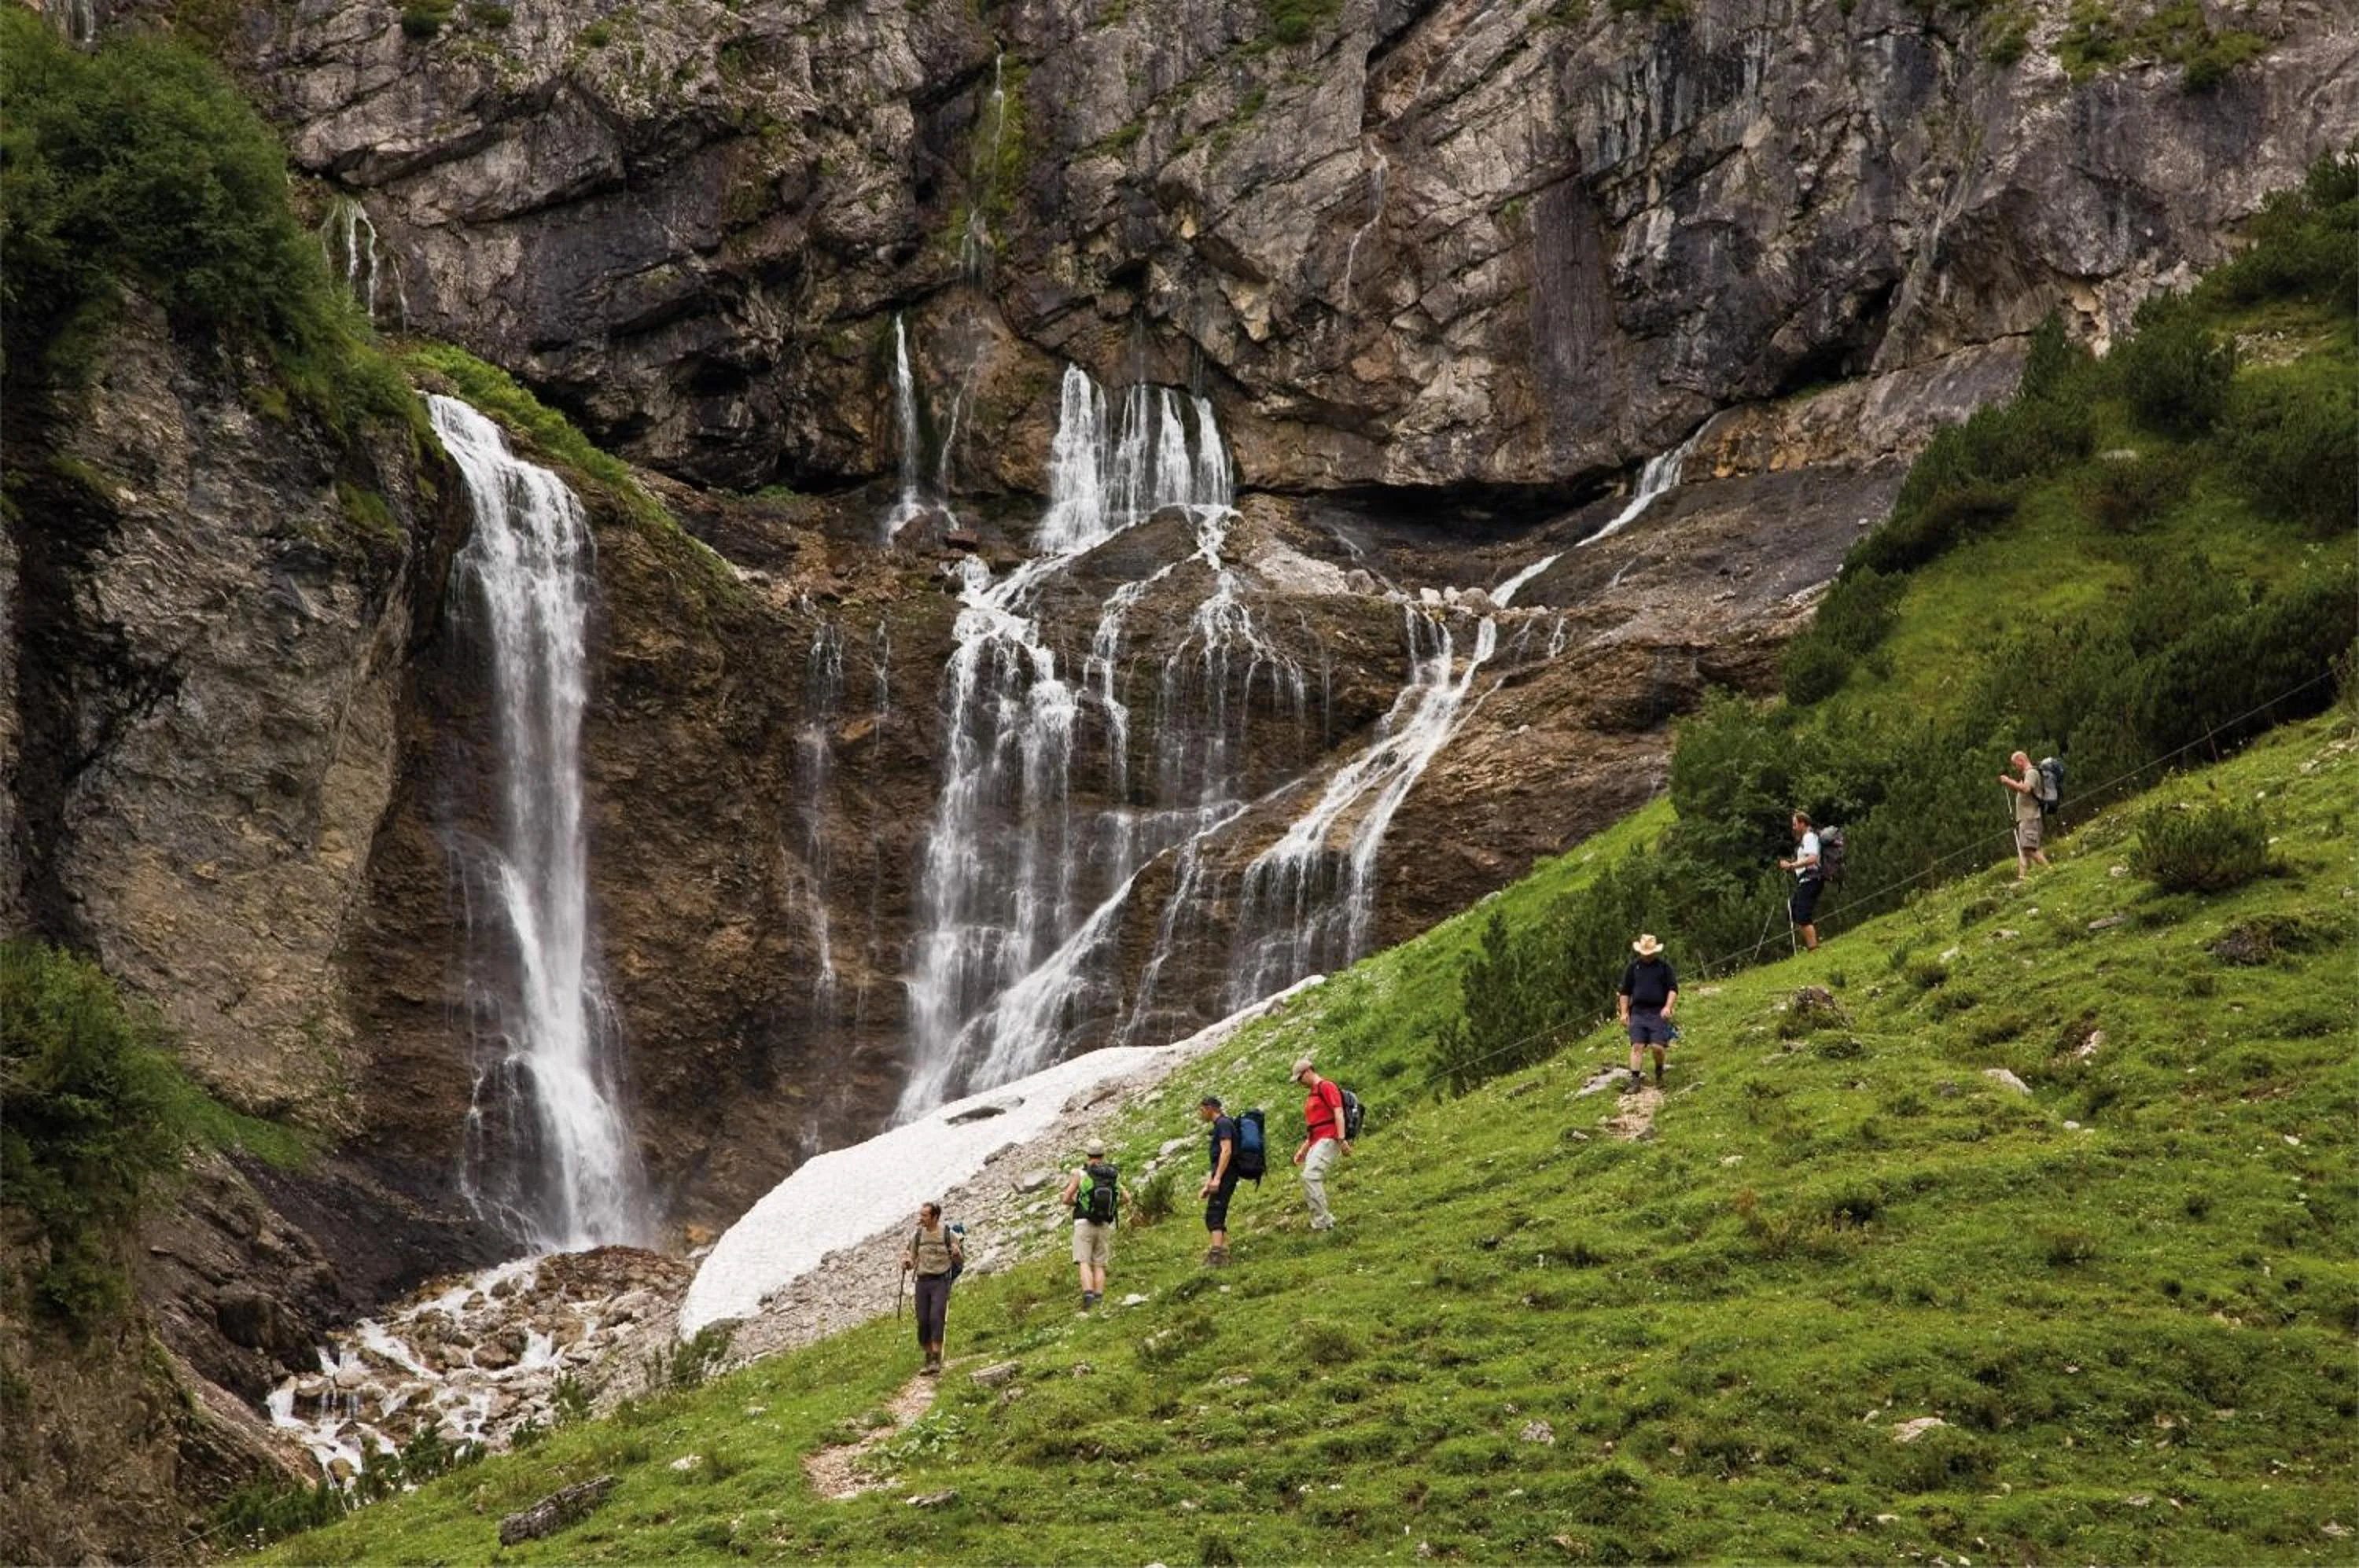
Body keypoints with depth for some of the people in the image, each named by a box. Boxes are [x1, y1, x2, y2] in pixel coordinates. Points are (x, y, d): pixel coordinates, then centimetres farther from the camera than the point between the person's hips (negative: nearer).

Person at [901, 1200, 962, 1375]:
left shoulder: (949, 1234, -2)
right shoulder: (918, 1236, 8)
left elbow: (960, 1264, 3)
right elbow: (912, 1262, 16)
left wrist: (957, 1254, -19)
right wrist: (907, 1264, -7)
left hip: (941, 1281, -4)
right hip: (923, 1281, 4)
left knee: (936, 1318, -18)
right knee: (923, 1321, 1)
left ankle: (936, 1360, -17)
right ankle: (928, 1359, 15)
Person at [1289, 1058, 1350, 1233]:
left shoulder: (1326, 1087, -3)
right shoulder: (1312, 1094, 26)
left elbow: (1338, 1113, -14)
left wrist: (1341, 1140, -23)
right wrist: (1303, 1149, 25)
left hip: (1328, 1140, -10)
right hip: (1316, 1143, 10)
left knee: (1310, 1176, -22)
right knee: (1312, 1180, 2)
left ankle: (1322, 1222, -24)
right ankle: (1326, 1219, 7)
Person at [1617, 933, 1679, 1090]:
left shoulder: (1664, 966, 5)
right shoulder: (1632, 967, 10)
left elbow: (1673, 988, 1)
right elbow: (1625, 992, 14)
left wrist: (1668, 1007, -14)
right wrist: (1624, 1012, 7)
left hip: (1659, 1013, -2)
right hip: (1638, 1012, 2)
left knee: (1657, 1046, -8)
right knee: (1637, 1046, -7)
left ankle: (1659, 1075, 17)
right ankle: (1634, 1080, -8)